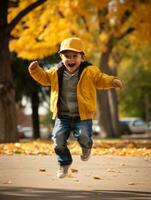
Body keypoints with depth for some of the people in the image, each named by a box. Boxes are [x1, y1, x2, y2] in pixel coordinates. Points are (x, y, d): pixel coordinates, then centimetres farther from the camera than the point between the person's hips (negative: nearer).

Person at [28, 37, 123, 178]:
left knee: (83, 137, -19)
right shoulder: (56, 72, 4)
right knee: (58, 139, -7)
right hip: (62, 116, 3)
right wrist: (35, 70, 0)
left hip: (82, 115, -3)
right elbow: (44, 78, 17)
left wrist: (112, 81, -20)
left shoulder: (89, 71, -4)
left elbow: (101, 79, -1)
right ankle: (64, 163, 19)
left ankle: (86, 147, 21)